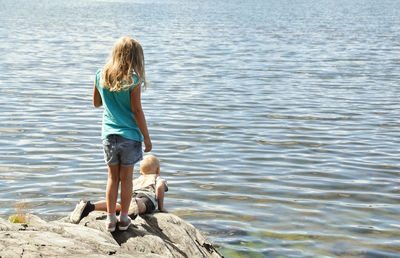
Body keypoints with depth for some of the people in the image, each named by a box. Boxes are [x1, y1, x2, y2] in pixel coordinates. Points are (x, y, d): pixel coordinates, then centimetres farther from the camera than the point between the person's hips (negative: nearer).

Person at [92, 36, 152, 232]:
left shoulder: (100, 76, 1)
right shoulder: (133, 80, -13)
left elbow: (96, 103, 14)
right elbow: (137, 111, -13)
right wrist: (146, 137, -5)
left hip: (109, 135, 3)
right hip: (130, 135, -3)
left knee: (113, 177, 14)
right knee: (126, 178, 9)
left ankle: (110, 218, 15)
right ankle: (124, 218, 19)